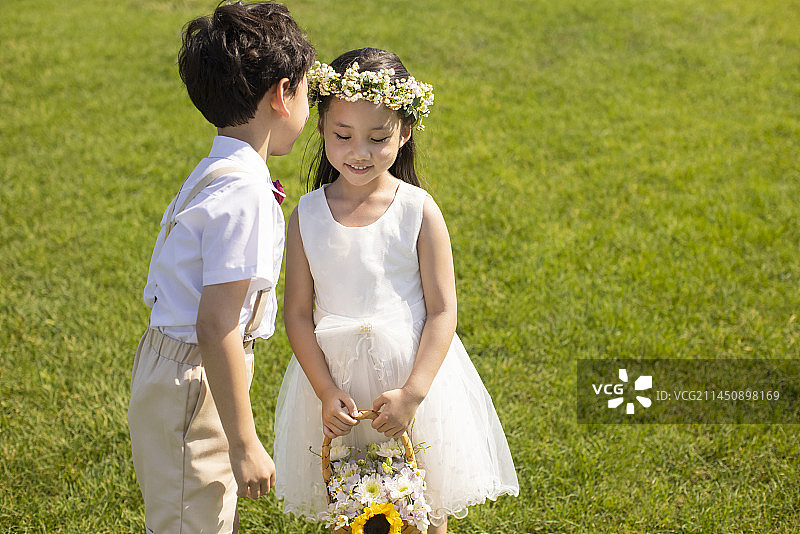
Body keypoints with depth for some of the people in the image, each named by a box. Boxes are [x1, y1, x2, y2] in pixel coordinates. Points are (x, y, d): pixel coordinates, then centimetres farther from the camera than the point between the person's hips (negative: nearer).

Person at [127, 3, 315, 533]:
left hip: (177, 366, 9)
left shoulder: (213, 173, 6)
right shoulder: (245, 194, -23)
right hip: (192, 384, -9)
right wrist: (245, 443, -24)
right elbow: (216, 326, -27)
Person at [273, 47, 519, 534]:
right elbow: (298, 312, -2)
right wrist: (325, 391, -11)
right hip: (335, 378, 2)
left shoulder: (419, 211, -9)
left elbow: (443, 311, -8)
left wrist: (412, 393, -16)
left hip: (413, 373, -1)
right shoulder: (307, 215, -4)